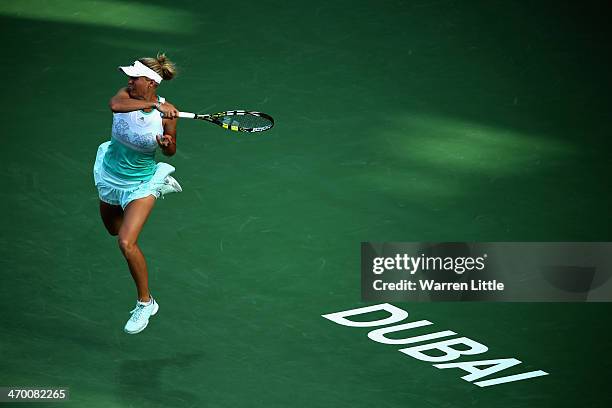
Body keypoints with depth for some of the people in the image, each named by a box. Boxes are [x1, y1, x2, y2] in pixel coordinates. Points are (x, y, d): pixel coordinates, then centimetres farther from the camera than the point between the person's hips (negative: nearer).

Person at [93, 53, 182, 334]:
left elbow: (170, 151, -4)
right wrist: (153, 104, -46)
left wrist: (167, 144, -28)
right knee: (114, 229, 29)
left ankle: (145, 302, -1)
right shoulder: (127, 95, -16)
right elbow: (114, 105, -42)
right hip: (110, 174, 5)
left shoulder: (167, 113, -20)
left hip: (141, 182, -5)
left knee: (126, 242, -21)